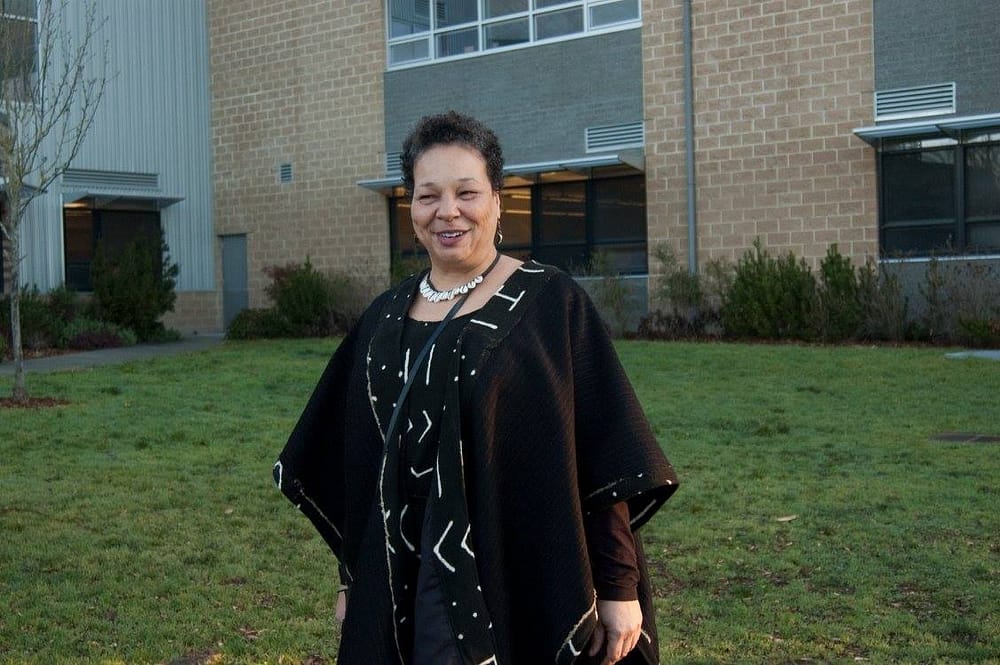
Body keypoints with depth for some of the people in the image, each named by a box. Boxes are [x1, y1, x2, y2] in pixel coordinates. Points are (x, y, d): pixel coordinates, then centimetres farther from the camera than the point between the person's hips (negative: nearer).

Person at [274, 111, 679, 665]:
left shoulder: (552, 304, -7)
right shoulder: (384, 319, 6)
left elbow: (602, 454, -9)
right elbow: (357, 462, 12)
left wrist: (620, 586, -11)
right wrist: (353, 579, 13)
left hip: (521, 582, -4)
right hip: (400, 586, 4)